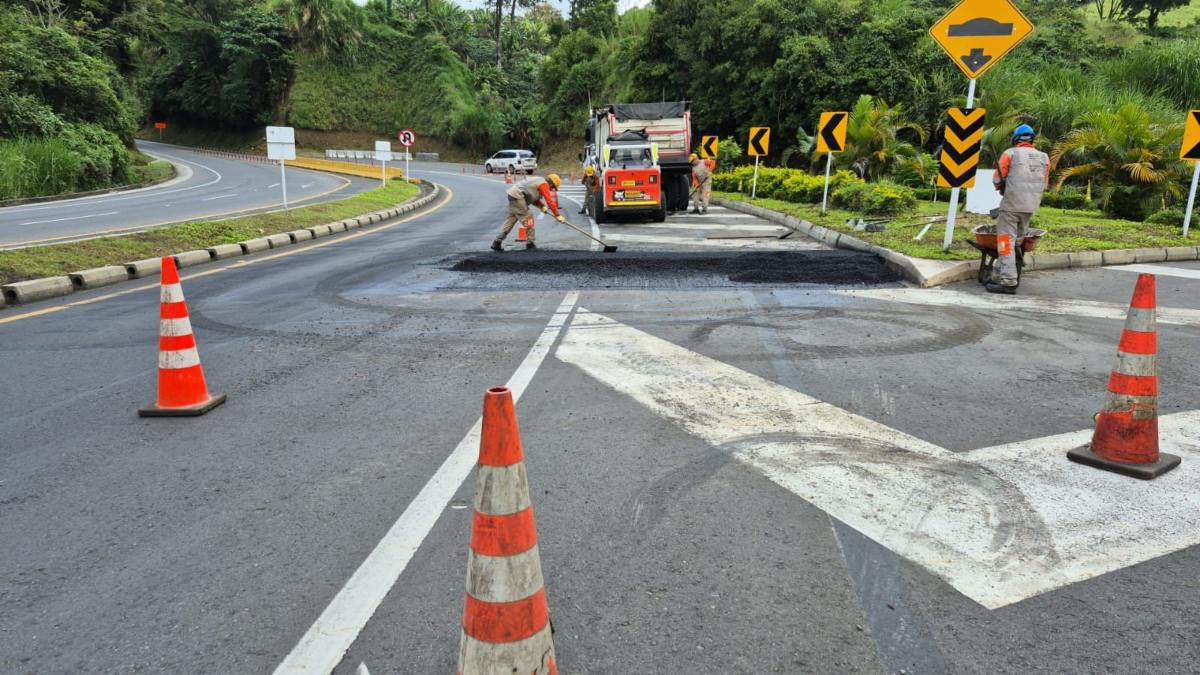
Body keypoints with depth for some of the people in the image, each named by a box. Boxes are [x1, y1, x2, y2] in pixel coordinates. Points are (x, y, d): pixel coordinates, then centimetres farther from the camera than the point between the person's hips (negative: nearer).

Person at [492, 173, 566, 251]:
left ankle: (497, 242, 10)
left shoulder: (539, 182, 19)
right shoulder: (544, 184, -11)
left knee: (511, 219, 12)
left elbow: (533, 198, 25)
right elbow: (549, 201, -18)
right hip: (517, 196, -10)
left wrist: (541, 206, 9)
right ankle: (530, 243, 2)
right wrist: (558, 215, -16)